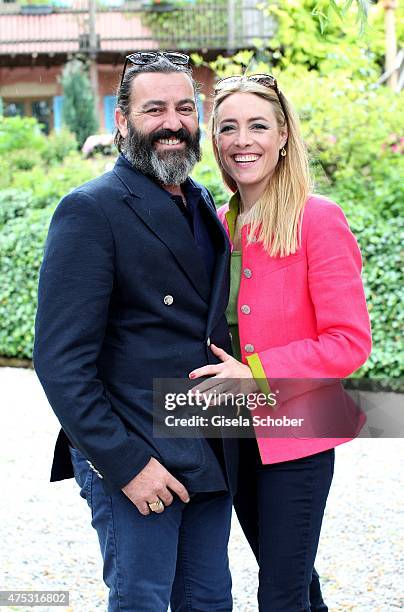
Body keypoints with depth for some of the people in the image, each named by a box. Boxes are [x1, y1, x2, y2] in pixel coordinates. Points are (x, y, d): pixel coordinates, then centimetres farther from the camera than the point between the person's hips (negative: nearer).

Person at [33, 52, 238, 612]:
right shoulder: (91, 211, -12)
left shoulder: (203, 206, 12)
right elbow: (60, 360, -17)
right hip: (132, 459, -7)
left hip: (211, 457, 7)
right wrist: (127, 464, -19)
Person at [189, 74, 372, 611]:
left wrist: (256, 373, -21)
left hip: (296, 436, -6)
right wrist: (220, 375, 0)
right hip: (235, 435, 6)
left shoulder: (318, 219, -12)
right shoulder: (218, 224, 7)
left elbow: (350, 341, -15)